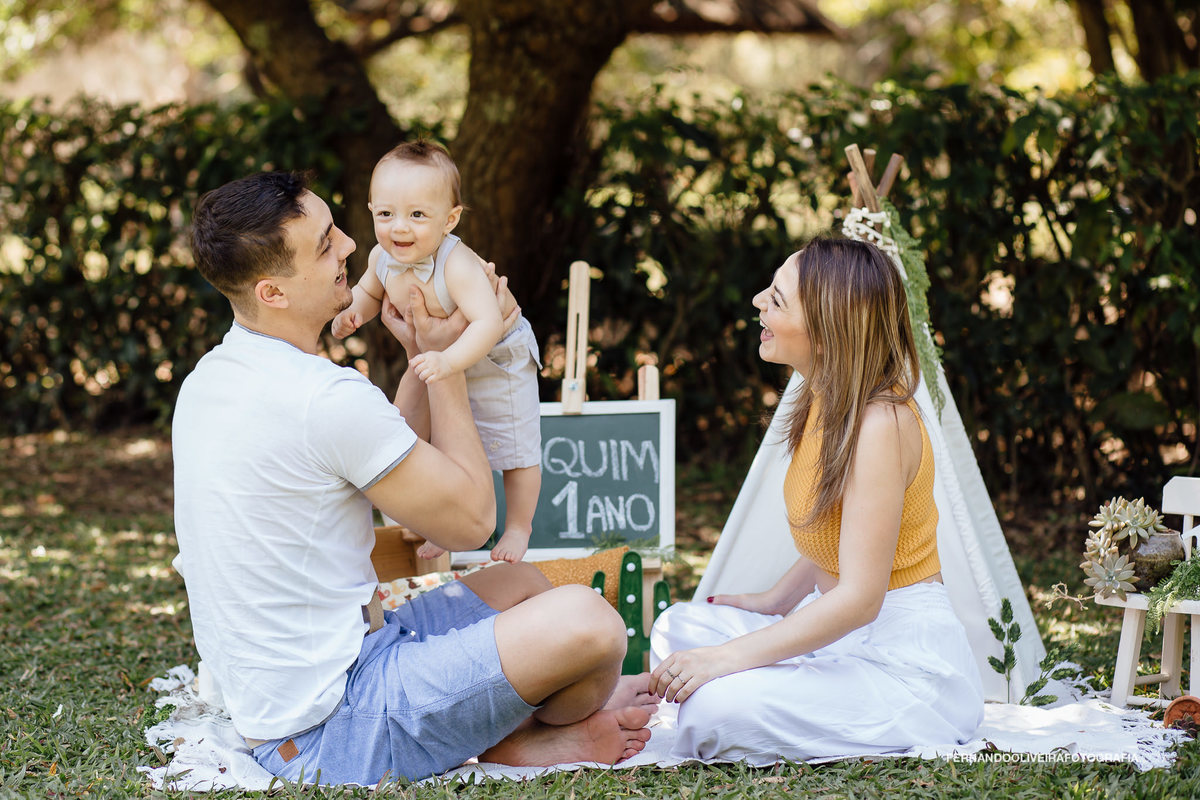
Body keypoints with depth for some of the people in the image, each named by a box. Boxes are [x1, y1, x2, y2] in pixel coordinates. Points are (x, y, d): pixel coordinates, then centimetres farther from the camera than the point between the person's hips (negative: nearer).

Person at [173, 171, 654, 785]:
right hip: (332, 734, -10)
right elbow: (469, 519, -9)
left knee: (516, 584, 24)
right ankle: (547, 736, 12)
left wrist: (419, 359, 11)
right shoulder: (327, 399, -23)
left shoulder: (208, 378, 8)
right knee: (587, 620, -17)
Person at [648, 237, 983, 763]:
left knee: (719, 708, -26)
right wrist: (774, 600, 15)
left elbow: (860, 596, -26)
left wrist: (726, 657, -27)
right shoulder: (828, 404, 6)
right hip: (840, 635, 9)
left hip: (908, 661, -9)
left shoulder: (881, 424, -23)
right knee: (677, 629, 6)